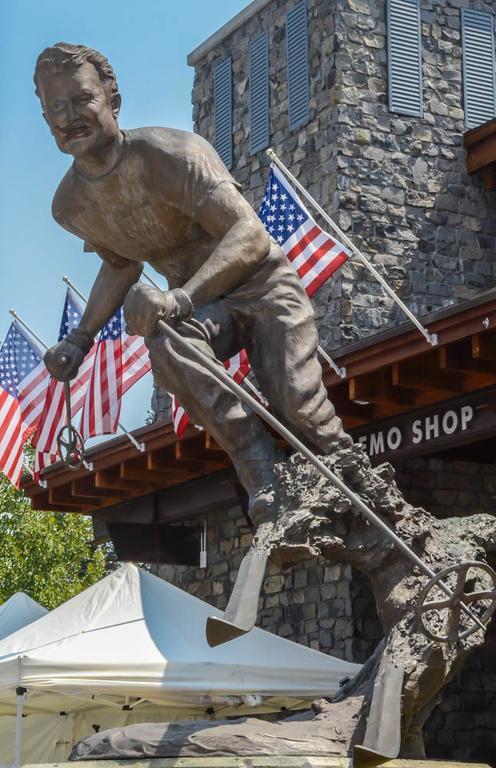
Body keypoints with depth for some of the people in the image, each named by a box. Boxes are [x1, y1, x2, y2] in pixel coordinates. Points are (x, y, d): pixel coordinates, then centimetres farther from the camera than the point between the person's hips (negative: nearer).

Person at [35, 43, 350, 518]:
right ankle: (263, 478, -27)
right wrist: (80, 339, 3)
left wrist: (181, 296, -47)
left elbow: (250, 234, -32)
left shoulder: (168, 154, -24)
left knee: (296, 404, -23)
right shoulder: (70, 206, -3)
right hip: (200, 305, 4)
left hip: (262, 283, -4)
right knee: (162, 335, -32)